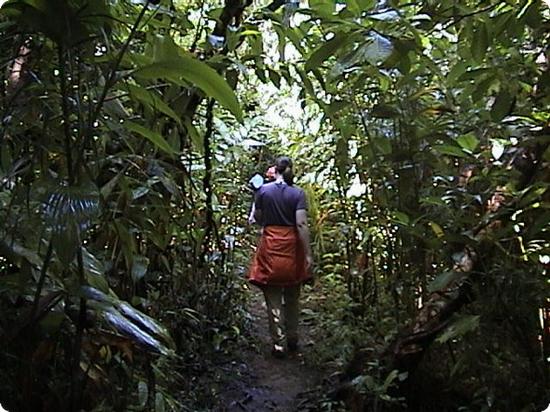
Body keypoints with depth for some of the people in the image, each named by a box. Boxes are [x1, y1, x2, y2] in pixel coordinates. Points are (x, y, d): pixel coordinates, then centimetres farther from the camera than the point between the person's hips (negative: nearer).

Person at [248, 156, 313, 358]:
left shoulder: (263, 190, -2)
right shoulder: (298, 193, -4)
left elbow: (258, 218, 5)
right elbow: (301, 224, -11)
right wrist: (308, 254, -10)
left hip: (270, 247, -1)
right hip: (292, 247, 1)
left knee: (273, 298, 6)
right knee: (292, 297, 17)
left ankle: (278, 343, 7)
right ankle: (293, 339, 27)